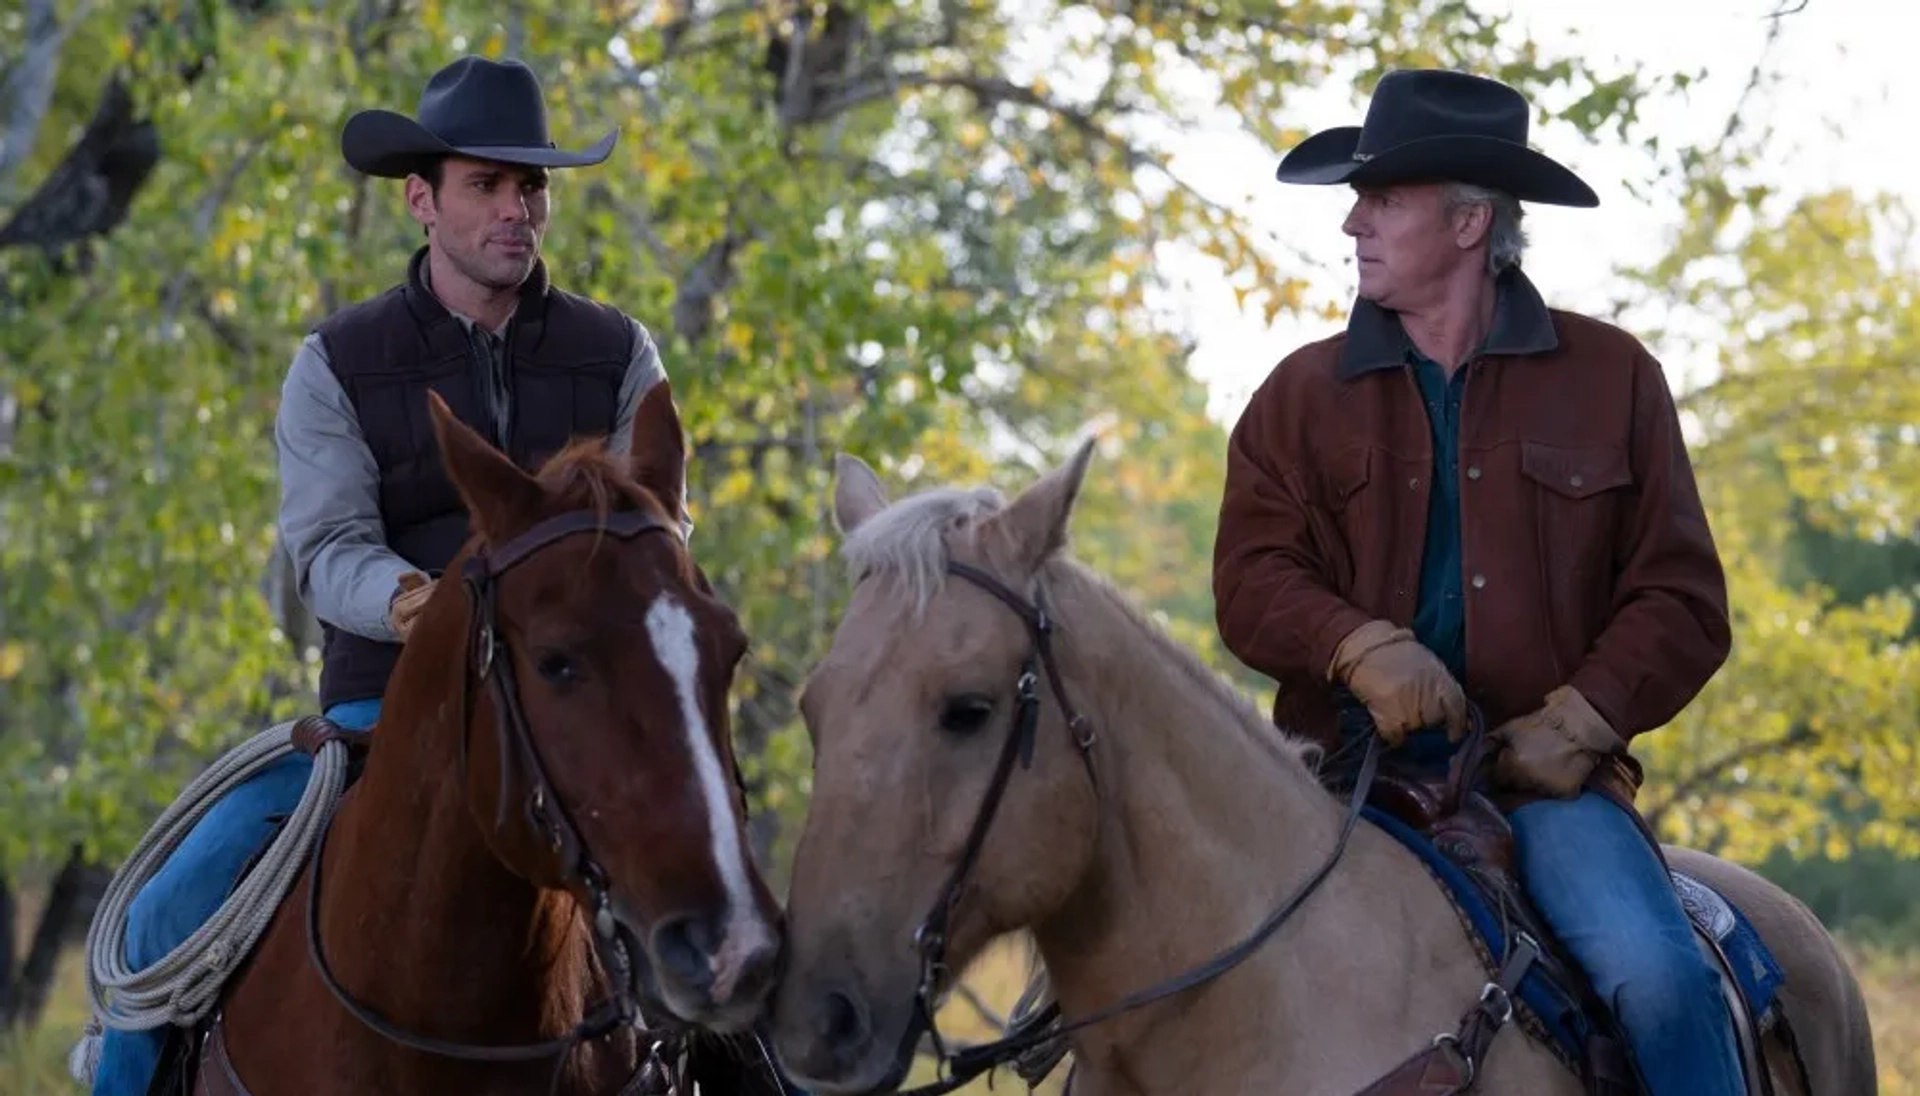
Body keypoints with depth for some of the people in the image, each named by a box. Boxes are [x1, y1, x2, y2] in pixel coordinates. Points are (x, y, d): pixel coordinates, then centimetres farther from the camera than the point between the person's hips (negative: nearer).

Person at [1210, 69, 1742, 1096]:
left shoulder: (1610, 377, 9)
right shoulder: (1301, 396, 11)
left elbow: (1680, 598, 6)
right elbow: (1251, 581, 1)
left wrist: (1579, 718, -10)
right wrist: (1363, 648, -19)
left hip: (1544, 777, -1)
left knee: (1655, 973, -26)